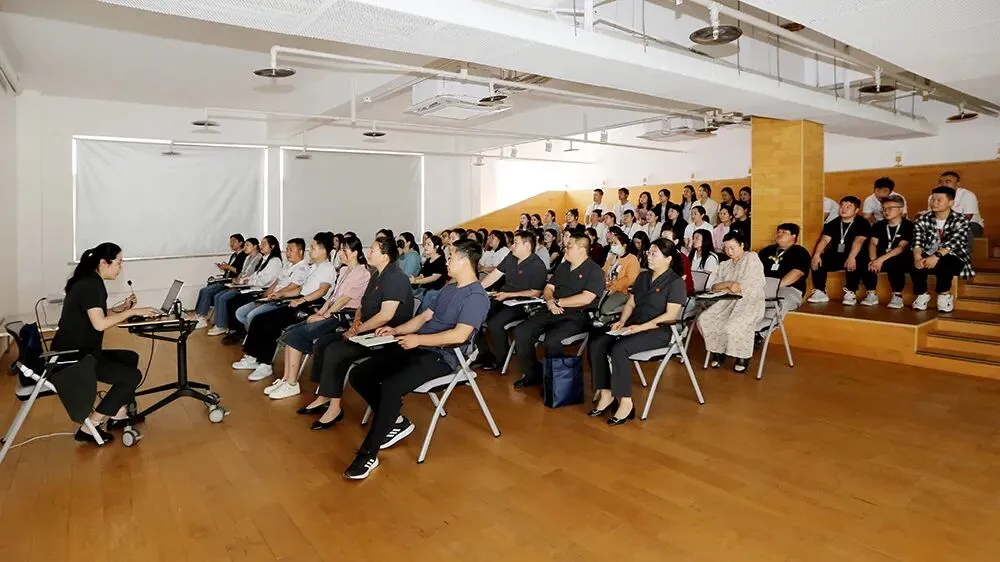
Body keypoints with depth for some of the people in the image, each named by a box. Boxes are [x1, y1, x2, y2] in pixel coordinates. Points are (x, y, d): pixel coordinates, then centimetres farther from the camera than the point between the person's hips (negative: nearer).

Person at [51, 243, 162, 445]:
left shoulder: (91, 282, 11)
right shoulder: (89, 285, -19)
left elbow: (96, 315, 14)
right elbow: (99, 324, -28)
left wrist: (121, 308, 5)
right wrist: (132, 311, -21)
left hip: (80, 353, 11)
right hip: (72, 358, -11)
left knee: (130, 358, 20)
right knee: (132, 376, -12)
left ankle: (118, 414, 19)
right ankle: (89, 427, -5)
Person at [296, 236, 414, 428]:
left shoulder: (395, 278, -17)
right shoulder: (376, 275, 14)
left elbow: (385, 315, -25)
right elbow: (364, 304, 22)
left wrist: (359, 329, -16)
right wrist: (357, 320, 1)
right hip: (367, 331, 10)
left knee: (335, 351, -22)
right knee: (321, 343, 2)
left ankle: (334, 407, -11)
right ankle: (323, 398, 6)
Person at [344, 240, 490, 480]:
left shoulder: (476, 296, -12)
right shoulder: (448, 288, 19)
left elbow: (459, 335, -23)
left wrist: (418, 339, -19)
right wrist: (396, 330, 8)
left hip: (441, 356, -9)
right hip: (417, 347, 10)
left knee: (390, 387, -32)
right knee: (359, 376, 0)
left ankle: (368, 454, -17)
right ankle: (395, 422, 10)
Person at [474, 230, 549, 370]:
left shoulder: (538, 266, -13)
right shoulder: (511, 256, 8)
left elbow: (535, 293, -14)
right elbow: (495, 275, 11)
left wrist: (508, 295, -16)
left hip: (521, 304, -7)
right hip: (503, 298, 7)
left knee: (494, 323, -29)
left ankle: (501, 357, -3)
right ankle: (483, 353, 7)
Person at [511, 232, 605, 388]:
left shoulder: (594, 271, -5)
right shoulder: (563, 266, 18)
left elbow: (586, 298, -18)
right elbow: (548, 288, 17)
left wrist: (558, 302, -12)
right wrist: (550, 301, -7)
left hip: (577, 316, -7)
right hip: (553, 312, 7)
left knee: (552, 339, -33)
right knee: (521, 332, -11)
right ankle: (533, 374, 3)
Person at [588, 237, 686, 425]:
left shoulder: (676, 282, -5)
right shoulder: (642, 277, 18)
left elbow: (671, 315, -14)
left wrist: (641, 327, -22)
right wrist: (622, 321, -2)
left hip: (658, 331, -7)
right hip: (633, 327, 7)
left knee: (619, 349, -33)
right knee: (596, 345, -16)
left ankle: (625, 402, -22)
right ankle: (606, 394, -12)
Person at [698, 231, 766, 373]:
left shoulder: (752, 258, 3)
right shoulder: (725, 265, 20)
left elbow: (750, 286, -9)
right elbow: (713, 287, 9)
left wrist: (725, 288, -1)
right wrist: (728, 284, -12)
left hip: (749, 303, -5)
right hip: (728, 302, 6)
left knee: (733, 326, -34)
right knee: (704, 319, -21)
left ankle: (742, 356, -6)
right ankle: (718, 351, -2)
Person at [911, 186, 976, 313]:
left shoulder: (961, 221, -4)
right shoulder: (923, 219, 5)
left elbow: (954, 242, -21)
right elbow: (917, 241, -9)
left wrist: (937, 256, -39)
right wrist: (917, 257, -31)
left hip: (953, 259, -2)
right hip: (929, 257, 2)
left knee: (942, 264, -36)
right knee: (915, 264, -30)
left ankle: (944, 295, -10)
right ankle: (922, 295, -7)